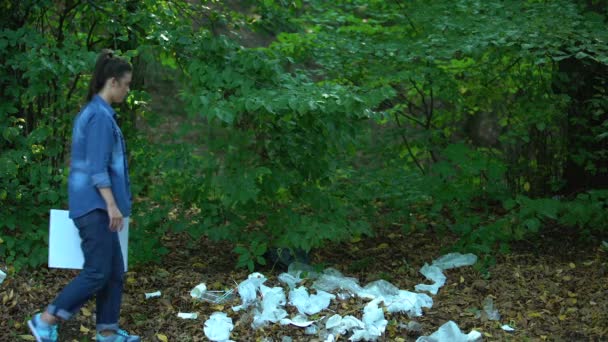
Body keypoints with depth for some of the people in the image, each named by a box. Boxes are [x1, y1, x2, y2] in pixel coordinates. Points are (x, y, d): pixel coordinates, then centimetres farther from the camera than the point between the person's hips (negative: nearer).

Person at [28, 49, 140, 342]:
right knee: (97, 272, -8)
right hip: (95, 206, -10)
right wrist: (112, 205, -20)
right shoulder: (100, 116, -14)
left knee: (114, 271, 10)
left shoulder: (92, 113, 15)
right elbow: (97, 168, -19)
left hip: (94, 207, 10)